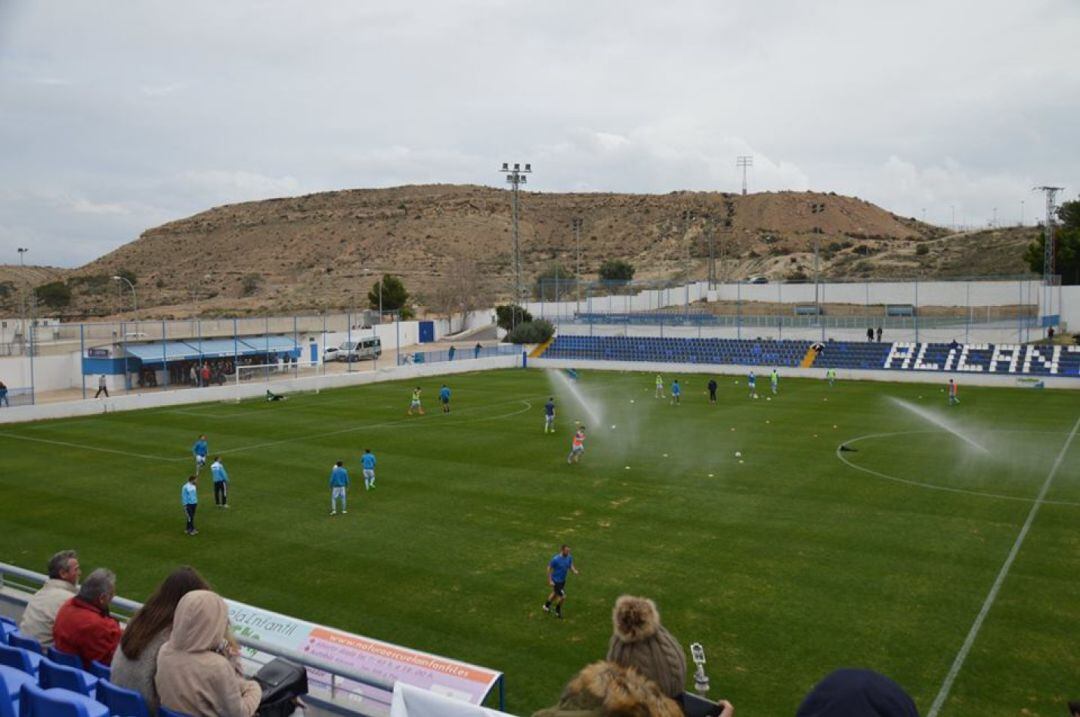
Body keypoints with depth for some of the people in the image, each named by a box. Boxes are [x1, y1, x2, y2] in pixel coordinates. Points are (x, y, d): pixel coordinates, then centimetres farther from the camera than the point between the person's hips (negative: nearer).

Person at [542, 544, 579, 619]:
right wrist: (550, 581, -16)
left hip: (563, 580, 7)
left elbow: (571, 566, 3)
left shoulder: (569, 557, -10)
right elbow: (549, 569, -17)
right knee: (563, 597, -5)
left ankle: (546, 606, 50)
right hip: (556, 581, -7)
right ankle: (557, 611, 22)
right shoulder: (555, 559, -28)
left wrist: (574, 571, -19)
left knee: (555, 593, 26)